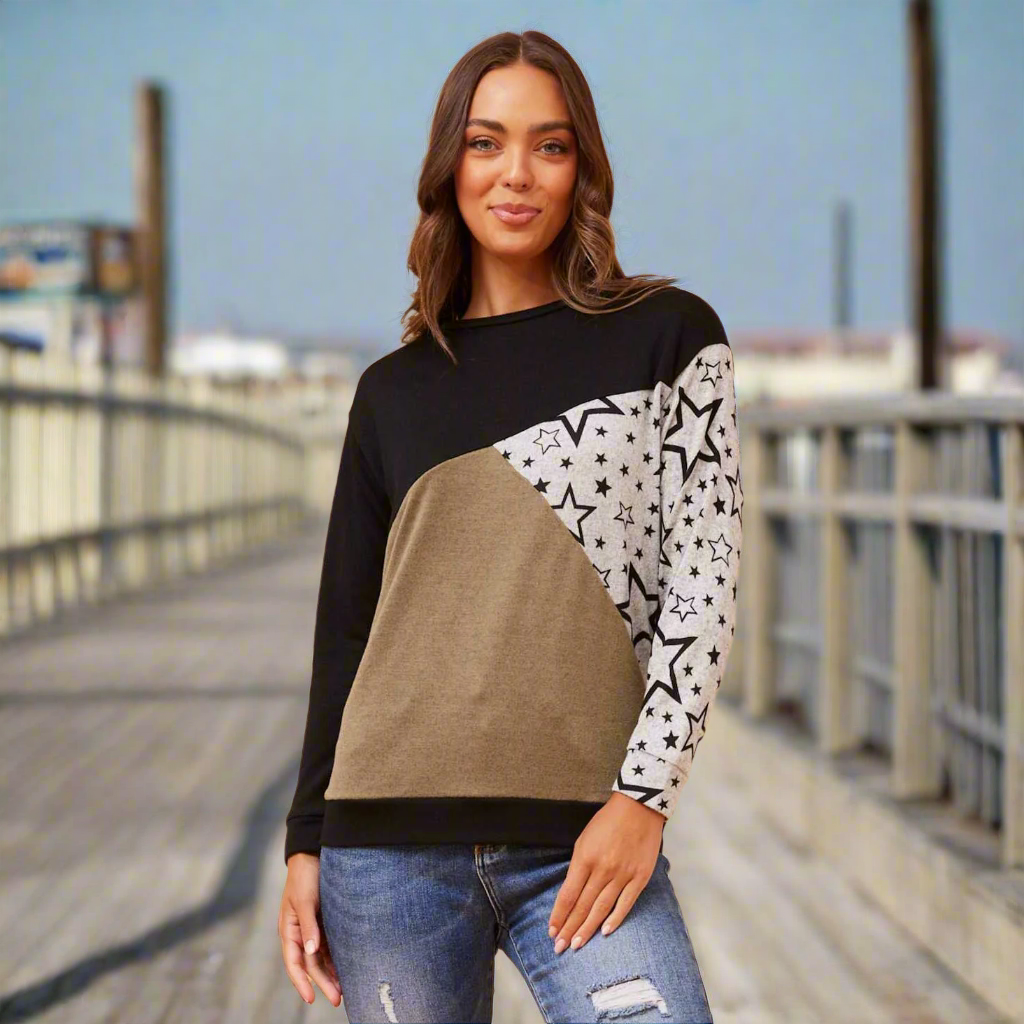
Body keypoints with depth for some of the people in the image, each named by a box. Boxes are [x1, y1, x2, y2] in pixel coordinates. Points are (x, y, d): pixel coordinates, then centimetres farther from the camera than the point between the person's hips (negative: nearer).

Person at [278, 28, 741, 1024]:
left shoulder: (668, 337, 7)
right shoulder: (394, 391, 13)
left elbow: (703, 578, 0)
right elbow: (344, 630, 15)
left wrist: (644, 794, -9)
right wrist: (306, 842, 11)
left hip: (584, 842, -2)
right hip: (391, 843, 2)